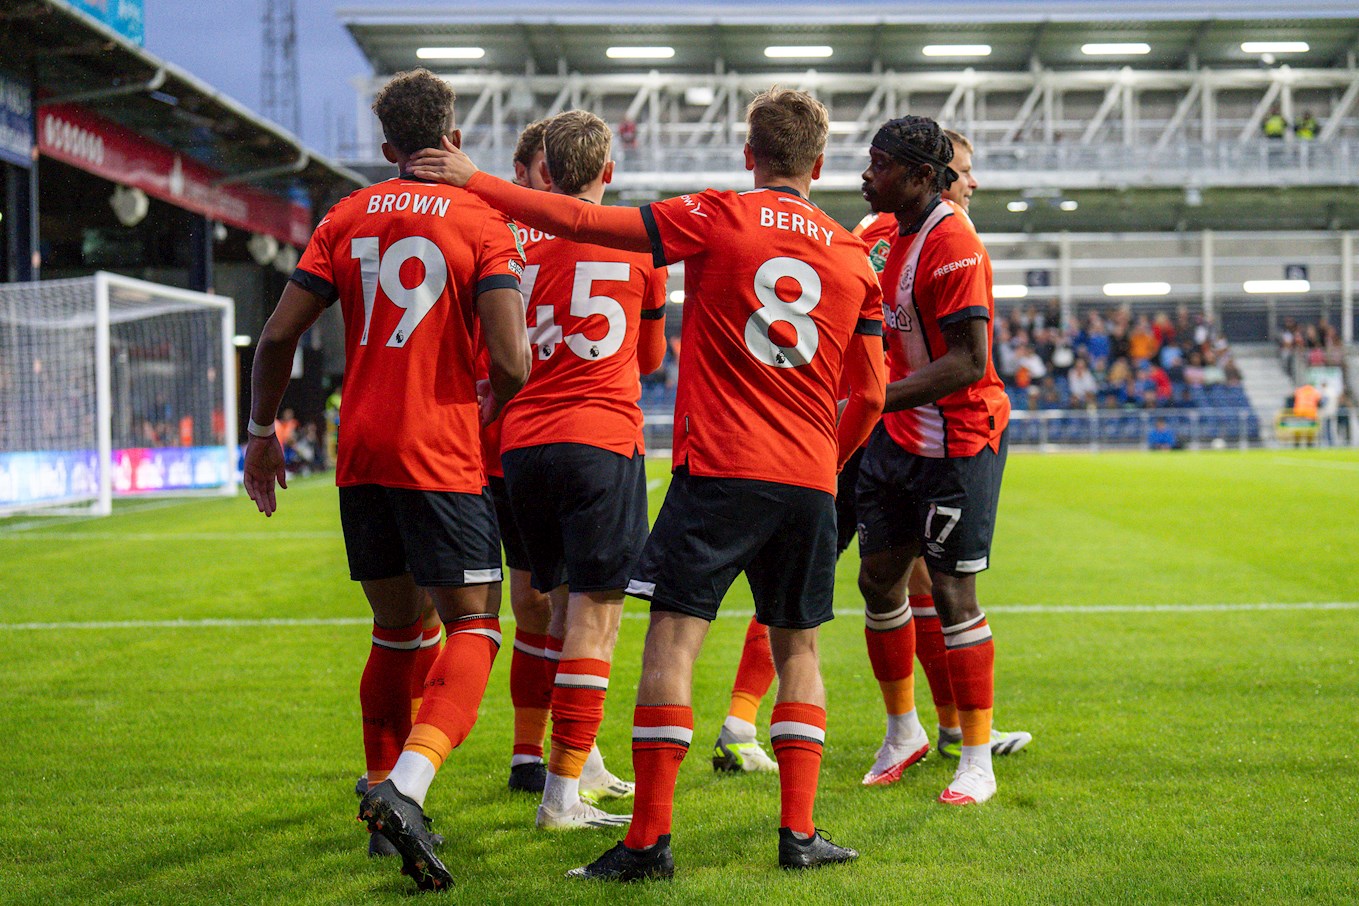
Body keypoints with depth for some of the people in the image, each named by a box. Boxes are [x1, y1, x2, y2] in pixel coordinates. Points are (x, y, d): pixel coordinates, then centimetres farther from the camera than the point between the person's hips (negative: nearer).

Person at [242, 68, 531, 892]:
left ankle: (386, 795, 22)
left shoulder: (347, 219, 8)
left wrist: (263, 433, 16)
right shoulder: (483, 223, -4)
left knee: (396, 628, 18)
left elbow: (280, 334, 4)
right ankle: (405, 789, -24)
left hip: (361, 455, 5)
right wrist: (491, 406, 8)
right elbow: (513, 359, -14)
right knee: (474, 624, -3)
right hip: (443, 457, -5)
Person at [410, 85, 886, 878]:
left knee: (673, 638, -3)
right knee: (798, 648, 15)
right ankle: (800, 832, 11)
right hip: (810, 483, 4)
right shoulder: (854, 256, 10)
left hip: (719, 469, -4)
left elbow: (584, 222, -6)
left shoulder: (718, 219, -1)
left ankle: (650, 837, -8)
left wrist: (474, 181, 3)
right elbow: (870, 396, 11)